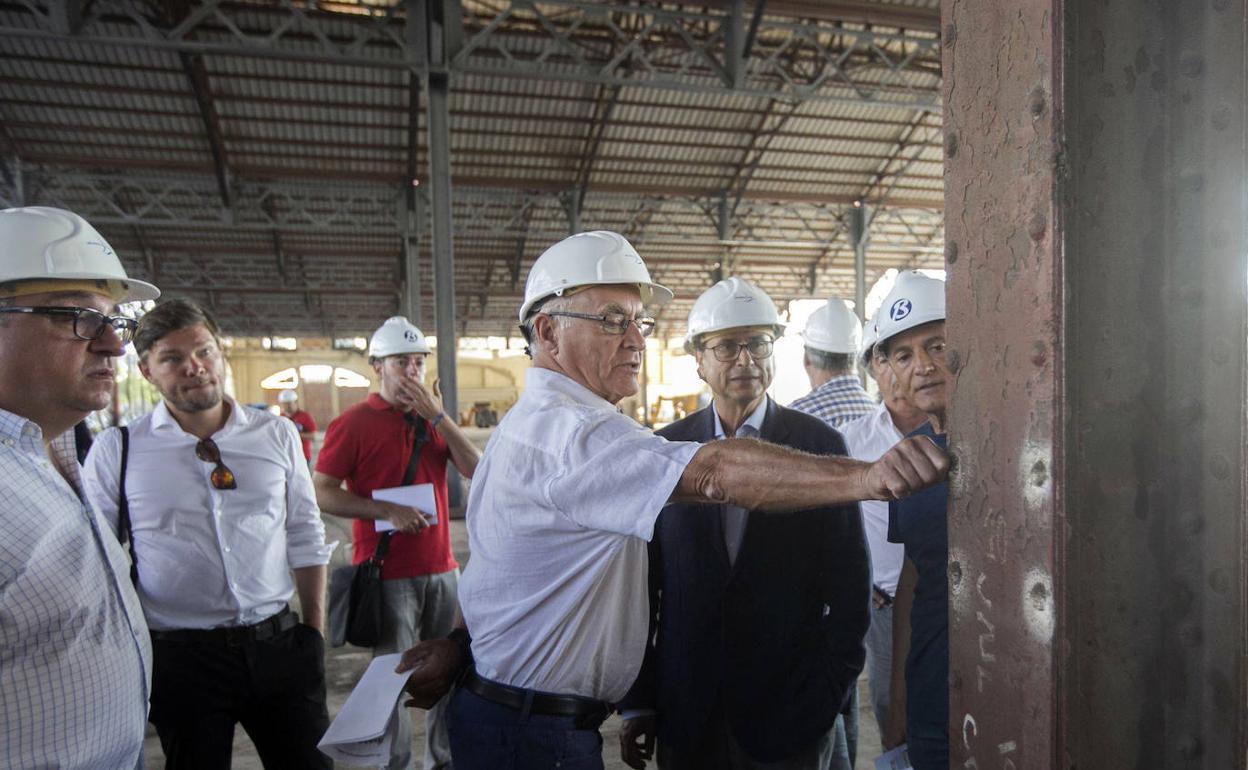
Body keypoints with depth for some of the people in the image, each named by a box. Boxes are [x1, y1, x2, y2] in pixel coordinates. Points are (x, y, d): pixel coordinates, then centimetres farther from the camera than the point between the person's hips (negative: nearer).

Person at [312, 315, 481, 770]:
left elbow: (477, 470, -1)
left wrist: (437, 415, -8)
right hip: (388, 574, -5)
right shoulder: (352, 424, -4)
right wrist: (387, 511, -18)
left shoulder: (434, 419, 12)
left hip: (441, 568, 5)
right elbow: (323, 493, -8)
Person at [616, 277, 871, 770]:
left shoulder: (819, 444, -5)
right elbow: (644, 581, 1)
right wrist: (637, 703, 1)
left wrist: (829, 692, -6)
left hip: (790, 709, -1)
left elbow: (850, 583, -3)